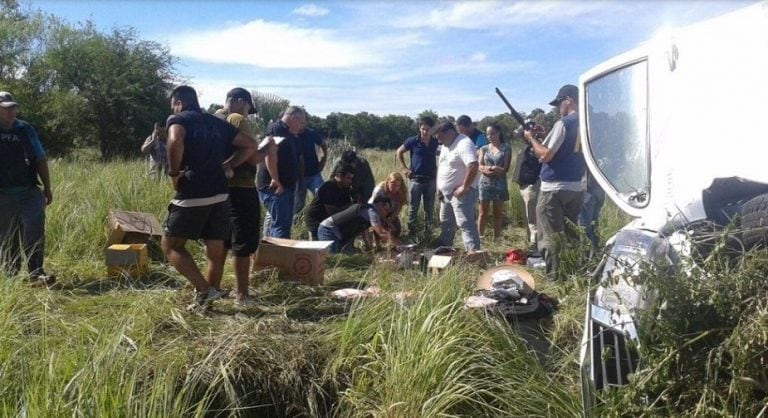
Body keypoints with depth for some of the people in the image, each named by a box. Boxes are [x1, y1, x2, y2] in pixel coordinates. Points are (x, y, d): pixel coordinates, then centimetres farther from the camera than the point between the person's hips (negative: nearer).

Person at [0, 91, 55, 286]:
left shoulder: (26, 129, 8)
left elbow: (40, 159, 12)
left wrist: (47, 188, 10)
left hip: (30, 191, 1)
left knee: (34, 233, -9)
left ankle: (36, 273, -9)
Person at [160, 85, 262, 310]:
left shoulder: (178, 119, 0)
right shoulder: (217, 122, 18)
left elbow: (176, 142, -24)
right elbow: (250, 145, 17)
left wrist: (174, 173, -10)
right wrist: (227, 166, 14)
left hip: (192, 195, -6)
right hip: (220, 195, 6)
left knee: (170, 244, 7)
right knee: (216, 250, 11)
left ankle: (204, 289, -6)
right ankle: (207, 299, 17)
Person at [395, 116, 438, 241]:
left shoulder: (435, 143, -1)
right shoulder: (413, 141, -7)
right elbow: (398, 152, 4)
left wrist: (436, 169, 1)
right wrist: (404, 168, -2)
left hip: (430, 180, 3)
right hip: (415, 179, -3)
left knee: (430, 208, 11)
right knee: (413, 208, 4)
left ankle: (427, 232, 24)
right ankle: (411, 233, 13)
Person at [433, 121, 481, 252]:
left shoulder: (464, 144, -21)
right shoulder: (446, 145, 12)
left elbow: (473, 166, -32)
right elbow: (441, 166, 22)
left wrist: (464, 187, -27)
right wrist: (439, 186, 13)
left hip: (460, 193, -10)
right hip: (446, 193, 10)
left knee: (465, 223, -12)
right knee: (445, 223, 20)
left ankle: (473, 251, -12)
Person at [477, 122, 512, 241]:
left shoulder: (506, 149, 1)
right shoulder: (484, 149, 8)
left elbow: (505, 169, -5)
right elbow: (480, 167, 0)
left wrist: (488, 168, -13)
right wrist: (495, 168, -15)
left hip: (499, 184, -1)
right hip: (485, 183, 1)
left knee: (498, 213, 5)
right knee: (483, 213, 2)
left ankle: (496, 239, 10)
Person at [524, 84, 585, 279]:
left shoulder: (563, 123, -15)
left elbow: (545, 155, -17)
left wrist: (531, 139, -2)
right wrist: (541, 145, 17)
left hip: (554, 188, -7)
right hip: (577, 187, 8)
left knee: (549, 235, 1)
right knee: (572, 233, 16)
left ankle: (554, 275, 3)